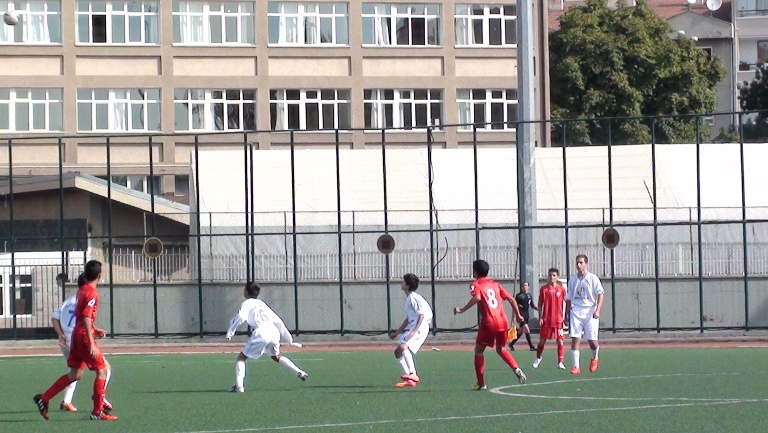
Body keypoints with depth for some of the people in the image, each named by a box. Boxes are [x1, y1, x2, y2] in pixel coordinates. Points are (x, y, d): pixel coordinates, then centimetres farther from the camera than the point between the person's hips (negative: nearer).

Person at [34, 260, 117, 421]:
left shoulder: (81, 290, 12)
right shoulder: (92, 293, -15)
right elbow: (87, 319, -22)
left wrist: (94, 329, 23)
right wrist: (91, 344, -24)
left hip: (76, 334, 9)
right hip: (84, 336, -9)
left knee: (75, 374, 12)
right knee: (101, 370, 0)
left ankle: (43, 398, 10)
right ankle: (97, 412, 2)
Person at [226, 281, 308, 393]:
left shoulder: (246, 303, 11)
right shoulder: (261, 303, 29)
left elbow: (240, 317, -11)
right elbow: (278, 321, 28)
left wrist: (230, 332, -6)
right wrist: (289, 339, 31)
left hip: (261, 332, -6)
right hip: (274, 332, 6)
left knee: (241, 357, 6)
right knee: (276, 357, 32)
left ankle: (239, 386, -6)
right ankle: (300, 372, 23)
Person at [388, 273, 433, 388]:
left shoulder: (414, 297, -9)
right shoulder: (408, 298, 22)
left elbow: (421, 315, -18)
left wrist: (414, 331, -26)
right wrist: (397, 332, 33)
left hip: (420, 327, -11)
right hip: (412, 328, 11)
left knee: (403, 347, -29)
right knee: (397, 352, 9)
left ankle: (413, 375, -36)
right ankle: (408, 380, 9)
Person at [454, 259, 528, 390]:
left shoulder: (476, 285, 2)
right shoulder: (495, 284, 18)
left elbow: (477, 297, -19)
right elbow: (511, 299, 15)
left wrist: (462, 310, -15)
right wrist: (518, 316, 24)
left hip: (488, 322, -5)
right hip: (502, 321, 5)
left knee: (479, 350, 10)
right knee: (501, 349, 25)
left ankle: (481, 383, 6)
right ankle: (517, 369, 3)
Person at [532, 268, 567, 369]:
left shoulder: (561, 289, 2)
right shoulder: (543, 289, 3)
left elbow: (564, 304, 6)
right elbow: (540, 304, 6)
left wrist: (563, 318, 0)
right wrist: (540, 317, -2)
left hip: (558, 320, -1)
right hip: (546, 319, 1)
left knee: (560, 341, -4)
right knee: (542, 340, 8)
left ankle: (560, 363, 0)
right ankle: (538, 358, 30)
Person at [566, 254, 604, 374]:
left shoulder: (593, 278, -1)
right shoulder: (572, 280, 10)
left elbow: (600, 294, -5)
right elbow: (568, 299, 17)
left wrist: (597, 310, -18)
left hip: (590, 312, -3)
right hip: (576, 311, 3)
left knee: (592, 341, 0)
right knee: (575, 339, -10)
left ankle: (595, 358, 32)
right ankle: (576, 367, -7)